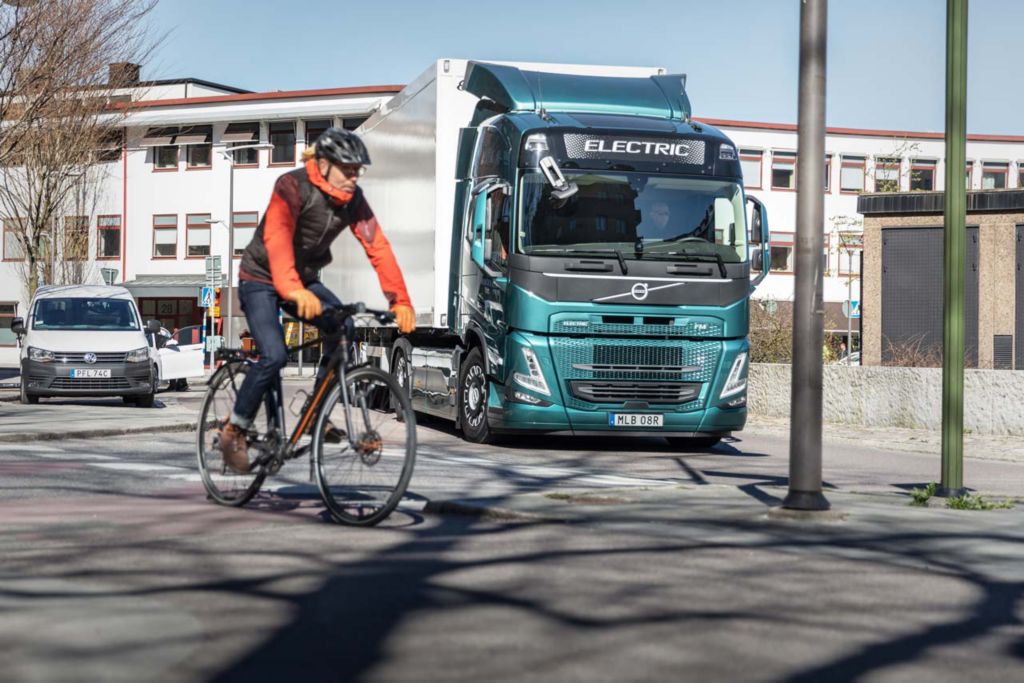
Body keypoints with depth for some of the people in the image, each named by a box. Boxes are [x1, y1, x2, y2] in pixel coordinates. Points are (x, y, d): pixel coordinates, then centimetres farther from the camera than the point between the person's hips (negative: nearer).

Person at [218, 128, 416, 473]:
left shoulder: (352, 199, -7)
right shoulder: (292, 186, -25)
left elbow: (378, 247, -13)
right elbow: (277, 239, -39)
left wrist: (400, 301, -25)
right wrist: (294, 291, -55)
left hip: (304, 280, 6)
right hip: (261, 279, -6)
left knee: (343, 327, -19)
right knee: (275, 356, -23)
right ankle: (234, 430, -4)